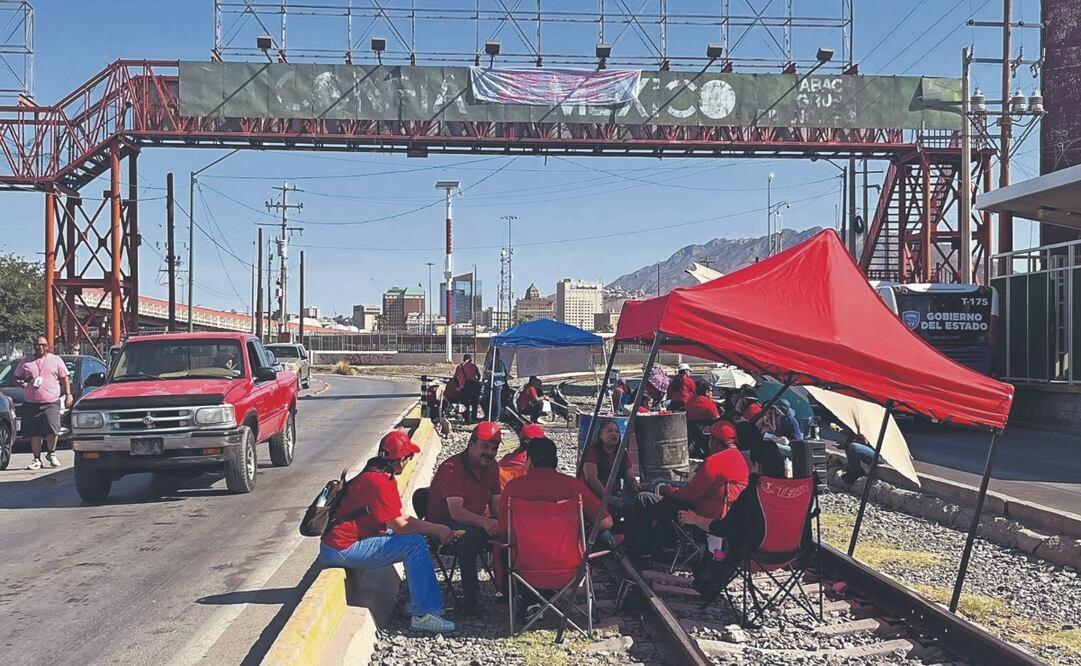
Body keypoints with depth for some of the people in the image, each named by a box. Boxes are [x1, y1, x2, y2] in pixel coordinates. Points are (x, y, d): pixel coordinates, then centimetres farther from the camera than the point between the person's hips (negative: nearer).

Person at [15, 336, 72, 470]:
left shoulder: (56, 360, 10)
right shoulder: (26, 362, 14)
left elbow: (64, 379, 10)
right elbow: (17, 377, 19)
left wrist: (68, 395, 1)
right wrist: (21, 382, -4)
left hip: (51, 403, -2)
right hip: (31, 403, 2)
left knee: (52, 428, -18)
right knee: (34, 433, 2)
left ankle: (51, 454, 4)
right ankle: (37, 459, 13)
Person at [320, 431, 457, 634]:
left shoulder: (386, 478, 11)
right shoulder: (377, 481, -21)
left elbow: (401, 517, 13)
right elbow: (399, 525, -21)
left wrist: (435, 529, 1)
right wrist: (436, 529, -12)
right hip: (342, 550, -11)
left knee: (417, 541, 12)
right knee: (415, 544, -17)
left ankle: (422, 603, 12)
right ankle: (423, 615, -16)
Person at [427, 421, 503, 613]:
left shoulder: (491, 467, 5)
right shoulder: (452, 467, -19)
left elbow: (497, 505, 6)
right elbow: (456, 512, -29)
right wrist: (484, 522, -44)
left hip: (479, 522, 7)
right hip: (444, 524, -7)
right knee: (470, 535, -37)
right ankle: (470, 598, -30)